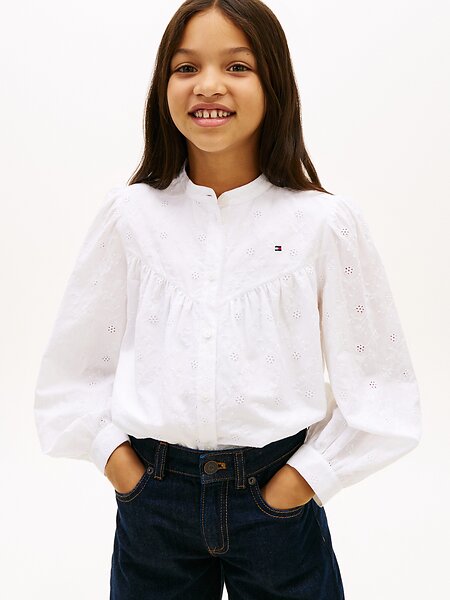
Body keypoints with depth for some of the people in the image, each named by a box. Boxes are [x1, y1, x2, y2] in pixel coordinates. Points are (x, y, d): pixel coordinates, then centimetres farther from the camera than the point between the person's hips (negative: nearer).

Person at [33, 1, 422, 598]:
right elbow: (72, 369, 3)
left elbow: (378, 384, -3)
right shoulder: (130, 214, -4)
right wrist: (117, 461, -3)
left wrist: (301, 479, -7)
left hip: (276, 496, -1)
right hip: (152, 501, 1)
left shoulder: (328, 223, -8)